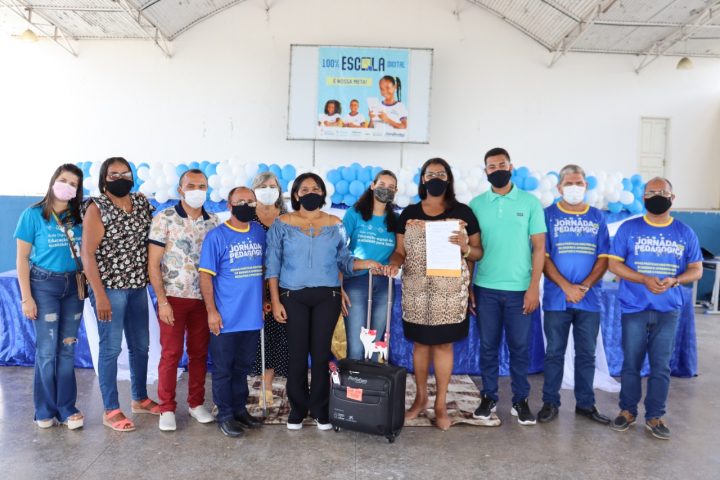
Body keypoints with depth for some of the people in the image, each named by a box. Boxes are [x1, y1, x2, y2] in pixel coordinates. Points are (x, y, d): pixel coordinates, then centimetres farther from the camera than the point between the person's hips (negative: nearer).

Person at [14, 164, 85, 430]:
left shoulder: (78, 217, 4)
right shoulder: (33, 214, -6)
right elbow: (22, 259, -5)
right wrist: (26, 297, -9)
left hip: (73, 285, 3)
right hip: (44, 285, -3)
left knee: (67, 349, 8)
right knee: (47, 350, 1)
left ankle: (66, 408, 18)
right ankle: (46, 410, 17)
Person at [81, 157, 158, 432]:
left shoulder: (142, 203, 7)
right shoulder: (96, 208, -8)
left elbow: (153, 239, 14)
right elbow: (87, 254, -13)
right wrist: (100, 295, -18)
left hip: (138, 287, 6)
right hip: (110, 288, -6)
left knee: (141, 345, 14)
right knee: (111, 348, 2)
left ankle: (140, 399, 31)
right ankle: (110, 411, 15)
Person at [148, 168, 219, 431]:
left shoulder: (214, 221, 6)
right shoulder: (165, 219, -5)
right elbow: (153, 263, -6)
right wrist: (162, 301, -11)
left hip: (204, 299, 3)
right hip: (173, 298, -3)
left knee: (200, 353, 10)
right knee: (171, 353, 4)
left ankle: (196, 403, 25)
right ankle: (167, 408, 17)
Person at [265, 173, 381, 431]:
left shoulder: (335, 224, 5)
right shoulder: (282, 224, 1)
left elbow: (343, 260, 8)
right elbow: (272, 265, 0)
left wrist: (365, 263, -11)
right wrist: (275, 301, -5)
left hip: (327, 296, 1)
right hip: (293, 297, -1)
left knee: (321, 353, 4)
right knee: (297, 354, 4)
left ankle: (320, 408, 21)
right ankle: (298, 408, 22)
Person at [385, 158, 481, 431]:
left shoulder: (462, 213, 2)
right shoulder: (409, 214, 7)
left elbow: (479, 252, 5)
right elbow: (400, 251, 6)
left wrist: (465, 247, -16)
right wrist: (394, 263, -15)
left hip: (450, 290, -1)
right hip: (416, 290, 2)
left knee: (443, 344, 4)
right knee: (420, 343, 10)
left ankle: (441, 404, 19)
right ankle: (421, 398, 28)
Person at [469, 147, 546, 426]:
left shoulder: (530, 202, 1)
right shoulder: (476, 204, 4)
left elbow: (538, 247, 0)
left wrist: (534, 287, -6)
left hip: (520, 289, -1)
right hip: (485, 288, 1)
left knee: (520, 347, 7)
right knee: (488, 346, 9)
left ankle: (520, 400, 22)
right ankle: (488, 397, 23)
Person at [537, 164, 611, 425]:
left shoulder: (597, 217, 8)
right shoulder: (548, 215, 0)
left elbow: (603, 258, 4)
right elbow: (543, 256, -5)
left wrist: (584, 286, -10)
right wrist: (567, 287, -14)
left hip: (589, 299, 2)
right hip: (556, 298, -2)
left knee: (587, 354, 10)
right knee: (554, 352, 5)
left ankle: (585, 404, 23)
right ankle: (550, 402, 17)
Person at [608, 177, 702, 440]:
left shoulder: (685, 233, 4)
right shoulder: (628, 228, -1)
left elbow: (696, 270, 6)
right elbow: (614, 264, -4)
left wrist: (674, 281, -15)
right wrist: (645, 280, -18)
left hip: (668, 310, 1)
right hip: (634, 308, -1)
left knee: (661, 366, 6)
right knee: (631, 363, 7)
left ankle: (655, 416, 19)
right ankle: (627, 410, 22)